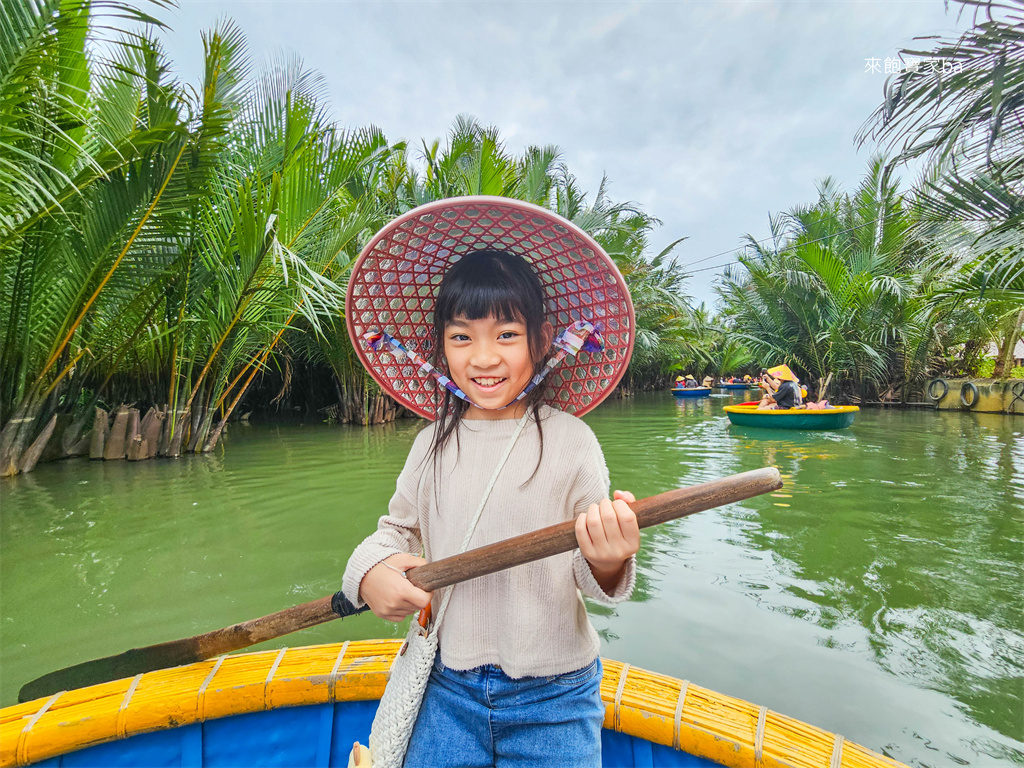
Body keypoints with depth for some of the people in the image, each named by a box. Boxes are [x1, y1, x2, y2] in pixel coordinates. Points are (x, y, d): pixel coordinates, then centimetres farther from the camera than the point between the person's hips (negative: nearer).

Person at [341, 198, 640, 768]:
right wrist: (370, 571, -12)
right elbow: (398, 529, 8)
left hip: (552, 698, -2)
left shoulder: (568, 439, -13)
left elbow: (591, 561, -12)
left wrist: (608, 564, -34)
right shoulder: (432, 445, -3)